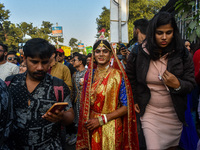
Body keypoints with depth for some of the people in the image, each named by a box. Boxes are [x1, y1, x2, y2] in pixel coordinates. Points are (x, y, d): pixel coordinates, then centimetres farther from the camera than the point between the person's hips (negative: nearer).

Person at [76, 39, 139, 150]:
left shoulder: (118, 75, -10)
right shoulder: (89, 74, 2)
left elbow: (126, 106, -12)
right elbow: (85, 101, 9)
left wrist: (101, 120, -16)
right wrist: (86, 122, -3)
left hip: (111, 127, -3)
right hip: (91, 128, 3)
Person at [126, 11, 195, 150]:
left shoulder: (182, 55, -7)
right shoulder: (139, 53, -9)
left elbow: (191, 84, -3)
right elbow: (131, 78, 8)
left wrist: (177, 85, -24)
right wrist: (135, 100, 6)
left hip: (174, 114, 2)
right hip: (149, 112, -1)